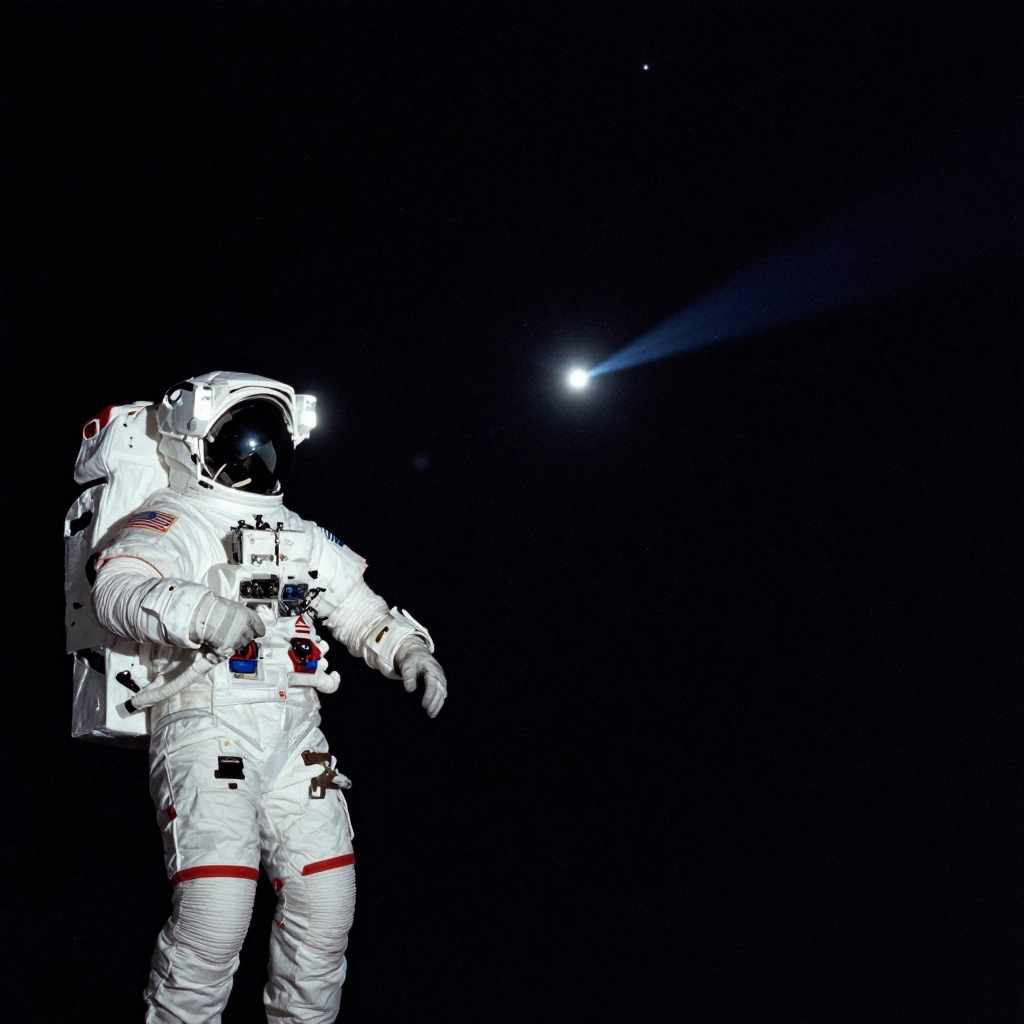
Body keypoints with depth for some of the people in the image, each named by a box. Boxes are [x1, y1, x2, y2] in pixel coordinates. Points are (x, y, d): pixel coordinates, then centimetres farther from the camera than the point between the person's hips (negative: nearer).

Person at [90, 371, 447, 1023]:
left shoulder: (300, 536, 23)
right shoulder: (175, 519, 2)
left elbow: (360, 611, 24)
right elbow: (117, 590, -17)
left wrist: (408, 651, 5)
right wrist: (200, 613, -34)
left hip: (294, 731, 6)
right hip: (207, 725, -6)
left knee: (326, 900, 2)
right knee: (216, 908, -17)